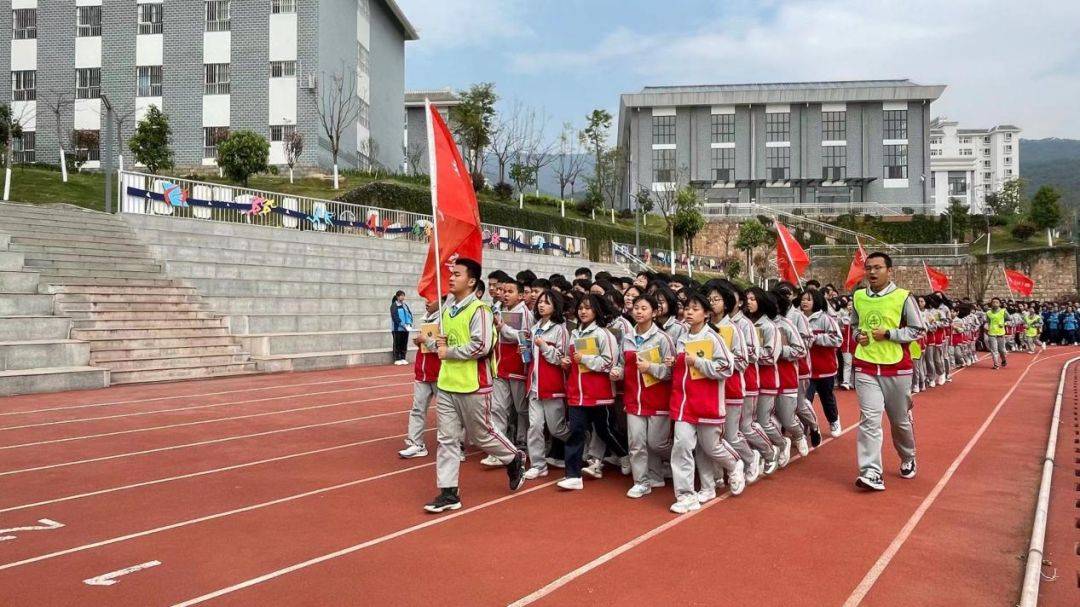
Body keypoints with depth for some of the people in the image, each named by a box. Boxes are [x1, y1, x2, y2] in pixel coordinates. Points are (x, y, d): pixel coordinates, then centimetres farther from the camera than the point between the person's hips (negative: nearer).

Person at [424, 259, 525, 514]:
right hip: (446, 384, 7)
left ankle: (514, 459, 34)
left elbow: (481, 347, -23)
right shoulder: (448, 308, 11)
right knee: (447, 438, 5)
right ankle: (448, 493, 11)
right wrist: (439, 343, 2)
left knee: (481, 434, 8)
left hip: (472, 385, -7)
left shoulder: (479, 310, -14)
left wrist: (448, 352, -14)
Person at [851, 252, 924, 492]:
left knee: (900, 420, 14)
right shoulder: (858, 297, 6)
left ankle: (908, 459, 40)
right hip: (865, 367, 2)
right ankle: (871, 473, -12)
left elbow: (917, 330, -5)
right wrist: (858, 335, -1)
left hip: (896, 367, -2)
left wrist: (889, 334, -16)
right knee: (869, 419, -9)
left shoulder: (902, 297, -7)